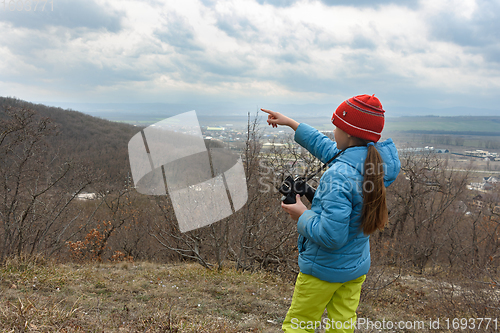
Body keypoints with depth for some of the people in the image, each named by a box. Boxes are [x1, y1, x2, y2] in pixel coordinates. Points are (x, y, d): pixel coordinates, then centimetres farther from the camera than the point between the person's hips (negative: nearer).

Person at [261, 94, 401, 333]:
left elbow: (331, 236, -31)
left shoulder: (339, 175, -30)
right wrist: (290, 123, 16)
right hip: (358, 267, 7)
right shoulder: (376, 161, -4)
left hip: (324, 269, -7)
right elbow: (328, 149, 10)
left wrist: (303, 215, -14)